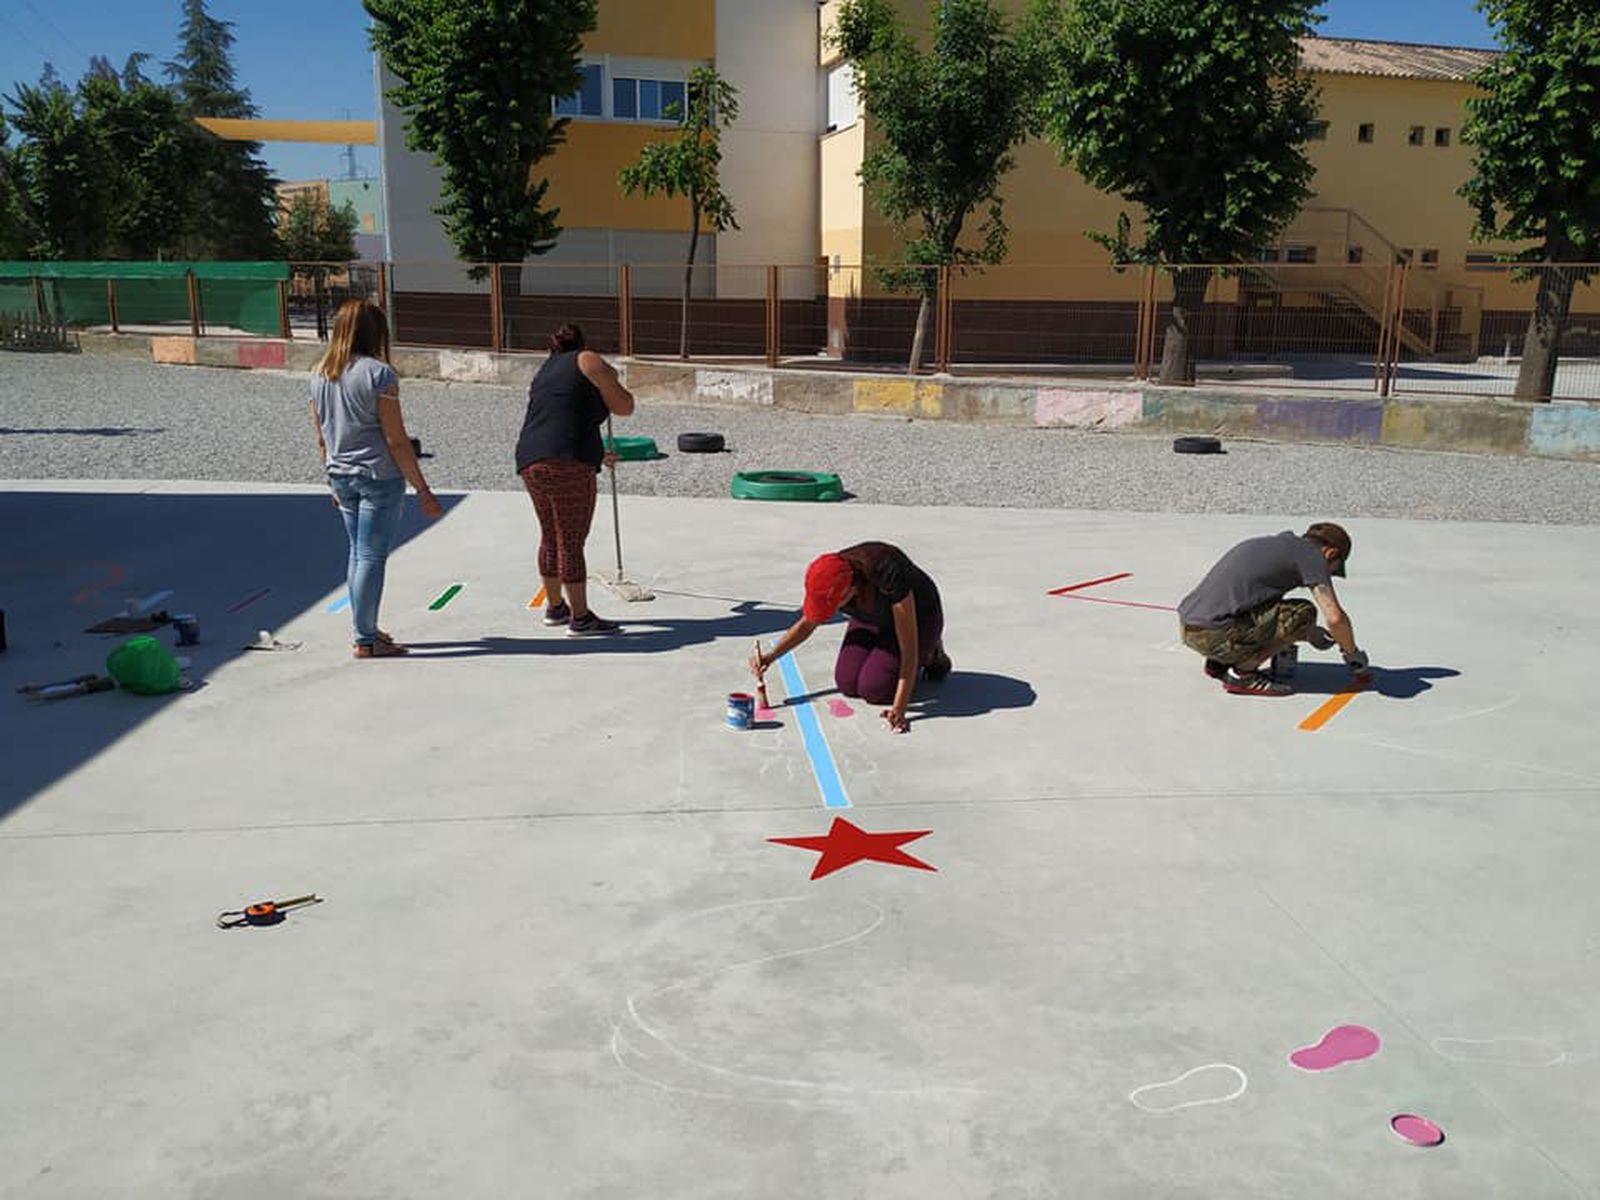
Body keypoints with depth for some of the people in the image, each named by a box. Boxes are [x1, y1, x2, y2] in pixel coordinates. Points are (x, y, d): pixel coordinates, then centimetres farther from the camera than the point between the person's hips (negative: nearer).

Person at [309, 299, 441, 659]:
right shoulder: (378, 373, -14)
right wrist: (423, 490, -11)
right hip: (379, 476, -7)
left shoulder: (319, 373, 6)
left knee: (358, 554, 18)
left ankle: (365, 629, 27)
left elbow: (321, 437, 13)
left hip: (342, 477, 7)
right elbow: (396, 440, -16)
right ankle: (366, 640, 5)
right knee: (372, 557, -1)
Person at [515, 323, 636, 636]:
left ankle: (554, 607, 34)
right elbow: (624, 407, 4)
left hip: (529, 461, 8)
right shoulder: (587, 361, 5)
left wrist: (596, 455, 47)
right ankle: (580, 618, 1)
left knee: (551, 536, 21)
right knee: (571, 541, -3)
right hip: (568, 465, -8)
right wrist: (611, 382, 24)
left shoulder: (542, 375, 27)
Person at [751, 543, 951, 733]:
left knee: (873, 688, -20)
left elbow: (909, 648, -37)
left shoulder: (889, 574, -42)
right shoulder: (829, 579, -25)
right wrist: (771, 656, -16)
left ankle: (929, 654, 5)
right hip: (872, 620, 5)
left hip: (917, 616, -5)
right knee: (847, 683, -13)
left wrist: (899, 709, -42)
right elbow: (807, 624, -2)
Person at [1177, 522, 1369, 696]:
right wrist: (1353, 653, 9)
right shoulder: (1310, 553, -1)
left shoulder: (1274, 544, 24)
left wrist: (1311, 632, 39)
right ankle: (1242, 674, -3)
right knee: (1304, 614, -3)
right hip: (1214, 634, -9)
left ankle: (1219, 662, 16)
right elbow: (1335, 617, -9)